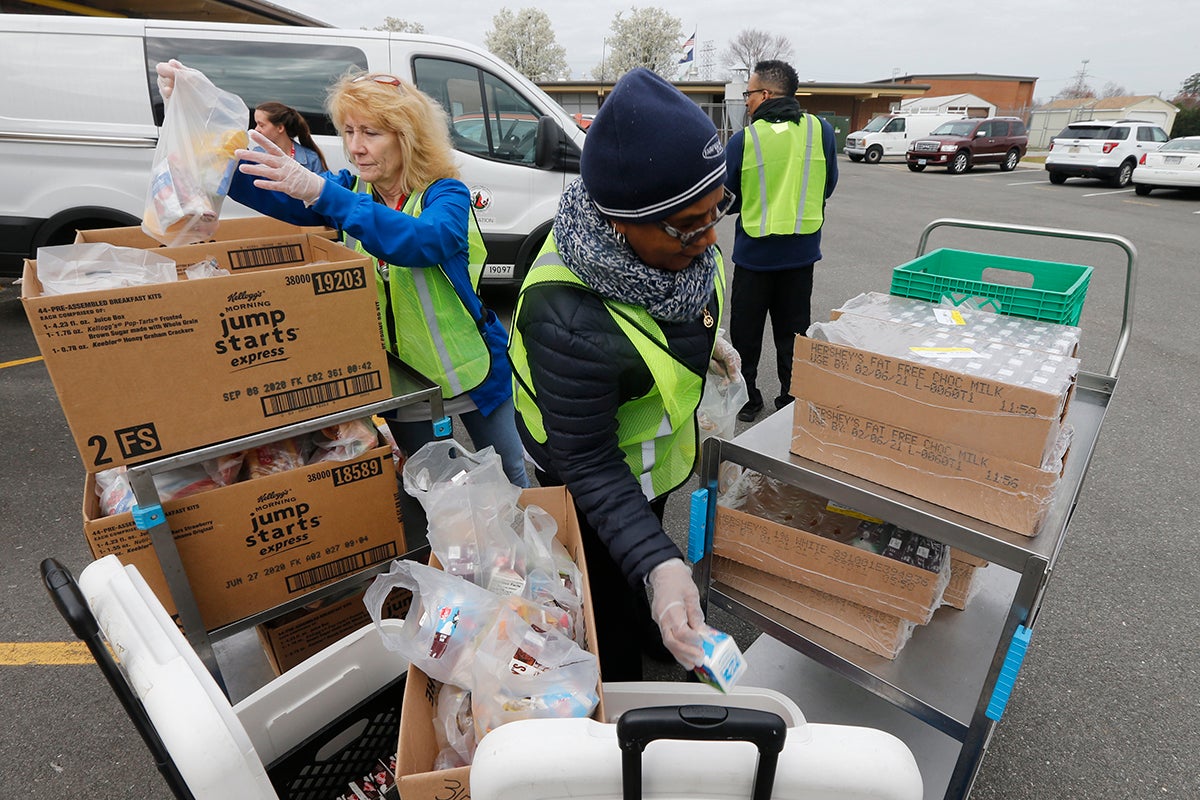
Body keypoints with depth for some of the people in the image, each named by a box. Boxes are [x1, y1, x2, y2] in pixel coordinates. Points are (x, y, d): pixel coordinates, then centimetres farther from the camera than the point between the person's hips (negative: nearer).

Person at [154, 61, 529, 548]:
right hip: (397, 376, 4)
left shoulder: (445, 194, -17)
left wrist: (321, 191, -48)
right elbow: (253, 182, -9)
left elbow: (422, 241, -40)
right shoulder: (350, 191, -1)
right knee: (417, 495, 18)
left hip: (471, 371, -4)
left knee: (508, 479, 15)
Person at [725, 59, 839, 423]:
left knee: (746, 332, 12)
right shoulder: (821, 131, -3)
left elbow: (727, 200, -3)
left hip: (755, 251, -3)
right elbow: (828, 187, 8)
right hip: (802, 251, 3)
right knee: (793, 332, 14)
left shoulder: (743, 139, -12)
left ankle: (745, 399, 22)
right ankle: (793, 402, 22)